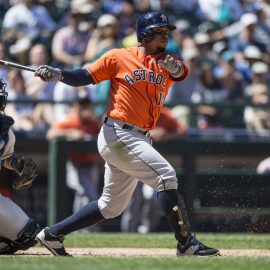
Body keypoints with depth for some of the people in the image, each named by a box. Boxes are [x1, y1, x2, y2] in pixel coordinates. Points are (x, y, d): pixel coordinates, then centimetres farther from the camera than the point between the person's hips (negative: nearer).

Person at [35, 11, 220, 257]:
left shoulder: (167, 64, 10)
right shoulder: (119, 57, -2)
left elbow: (181, 72, -12)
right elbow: (84, 77, 1)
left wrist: (175, 67, -36)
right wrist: (58, 75, -17)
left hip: (140, 140, 7)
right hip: (117, 134, -7)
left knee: (111, 206, 14)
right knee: (166, 175, -20)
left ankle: (53, 234, 23)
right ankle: (186, 244, -20)